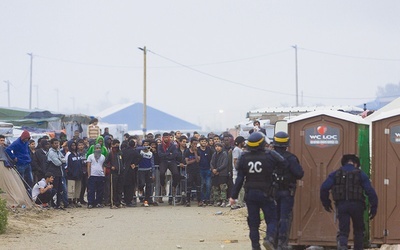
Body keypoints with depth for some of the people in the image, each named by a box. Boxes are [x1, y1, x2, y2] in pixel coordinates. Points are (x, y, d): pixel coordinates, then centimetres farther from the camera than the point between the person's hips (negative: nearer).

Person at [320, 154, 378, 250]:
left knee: (343, 231, -1)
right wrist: (374, 207, -2)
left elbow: (324, 188, 0)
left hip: (341, 205, 1)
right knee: (358, 231, 18)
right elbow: (370, 191, -4)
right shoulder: (360, 174, 4)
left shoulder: (336, 174, 8)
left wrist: (326, 203, 12)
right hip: (356, 205, -1)